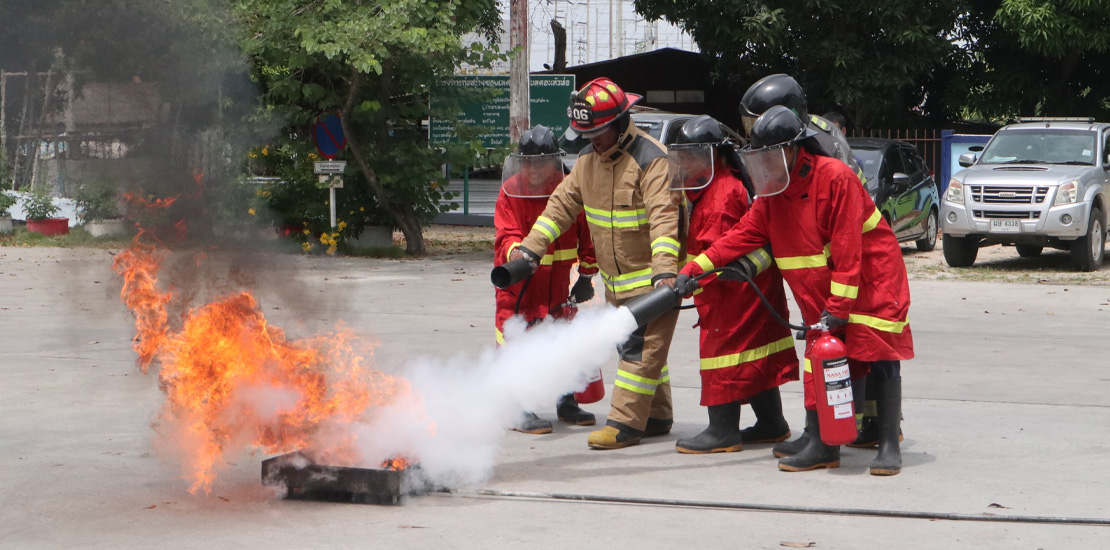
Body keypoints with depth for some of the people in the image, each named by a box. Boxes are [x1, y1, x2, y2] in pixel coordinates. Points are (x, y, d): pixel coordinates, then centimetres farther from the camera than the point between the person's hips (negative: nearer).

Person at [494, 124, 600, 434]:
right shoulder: (511, 191, -10)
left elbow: (586, 234, 6)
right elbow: (506, 234, -17)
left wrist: (587, 274, 7)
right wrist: (515, 251, -39)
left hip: (558, 280, 3)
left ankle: (566, 403, 28)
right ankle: (521, 411, 0)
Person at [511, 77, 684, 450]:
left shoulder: (651, 160, -20)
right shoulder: (588, 158, 5)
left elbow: (664, 218, -29)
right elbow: (561, 205, 12)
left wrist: (664, 271, -40)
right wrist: (529, 249, 4)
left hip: (650, 275, -9)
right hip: (615, 279, 9)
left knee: (641, 347, -9)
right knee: (630, 345, 14)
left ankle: (625, 423, -9)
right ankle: (656, 417, 23)